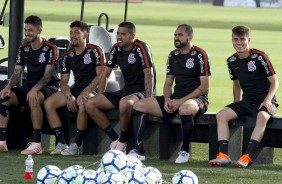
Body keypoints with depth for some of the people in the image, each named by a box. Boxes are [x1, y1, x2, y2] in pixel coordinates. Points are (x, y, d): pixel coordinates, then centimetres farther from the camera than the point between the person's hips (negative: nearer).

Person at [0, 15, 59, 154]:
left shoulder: (50, 49, -9)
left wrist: (35, 89, -34)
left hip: (48, 86, -6)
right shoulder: (23, 49, 10)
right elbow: (17, 72, 7)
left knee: (34, 99, -40)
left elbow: (48, 74, -17)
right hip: (29, 85, 6)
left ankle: (36, 143, -42)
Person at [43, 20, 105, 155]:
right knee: (48, 103, -15)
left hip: (92, 90, -6)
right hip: (75, 89, 6)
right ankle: (61, 143, -18)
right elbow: (63, 81, 12)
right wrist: (69, 96, -9)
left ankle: (76, 145, -32)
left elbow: (100, 75, -11)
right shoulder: (68, 56, 13)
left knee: (83, 103, -40)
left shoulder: (95, 51, -4)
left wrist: (85, 92, -21)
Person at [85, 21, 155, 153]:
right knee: (90, 104, -8)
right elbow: (106, 73, 14)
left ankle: (123, 141, -19)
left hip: (141, 91, -8)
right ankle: (115, 139, -7)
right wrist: (100, 97, 5)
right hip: (125, 91, 8)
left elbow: (149, 74, -17)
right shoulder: (116, 49, 7)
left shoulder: (141, 48, -13)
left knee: (124, 103, -42)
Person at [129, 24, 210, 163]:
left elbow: (204, 87, -11)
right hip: (175, 99, 7)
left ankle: (184, 150, -23)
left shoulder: (200, 55, -6)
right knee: (139, 105, -8)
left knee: (185, 109, -44)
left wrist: (181, 101, -18)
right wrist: (167, 100, -4)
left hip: (196, 98, -7)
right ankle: (138, 150, -14)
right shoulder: (173, 56, 15)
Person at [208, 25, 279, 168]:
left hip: (265, 102, -6)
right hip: (247, 101, 6)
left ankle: (248, 156, -44)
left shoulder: (259, 57, -11)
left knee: (262, 117, -39)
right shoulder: (232, 61, 6)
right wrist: (236, 106, 12)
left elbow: (274, 82, -8)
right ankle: (223, 155, -27)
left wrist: (267, 100, -23)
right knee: (221, 115, -16)